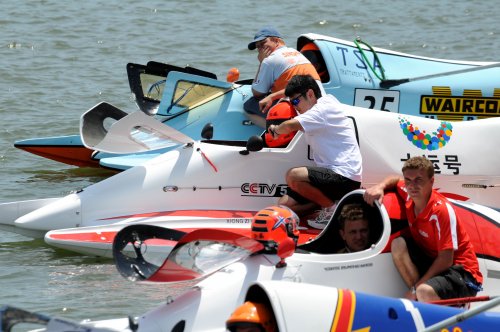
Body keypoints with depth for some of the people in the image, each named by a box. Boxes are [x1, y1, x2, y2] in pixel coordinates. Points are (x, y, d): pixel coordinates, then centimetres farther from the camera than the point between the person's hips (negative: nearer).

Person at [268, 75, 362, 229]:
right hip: (332, 175, 10)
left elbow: (291, 125, -26)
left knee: (293, 176, -31)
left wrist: (276, 129, -5)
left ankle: (332, 208, -13)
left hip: (345, 177, -10)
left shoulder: (325, 108, -14)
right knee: (284, 205, 2)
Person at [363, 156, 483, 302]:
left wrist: (415, 289, -22)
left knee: (425, 292, -37)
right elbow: (396, 180, 24)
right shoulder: (410, 196, -2)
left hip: (462, 272, -8)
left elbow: (446, 260, -24)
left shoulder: (442, 209, -24)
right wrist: (380, 187, 0)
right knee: (398, 244, -13)